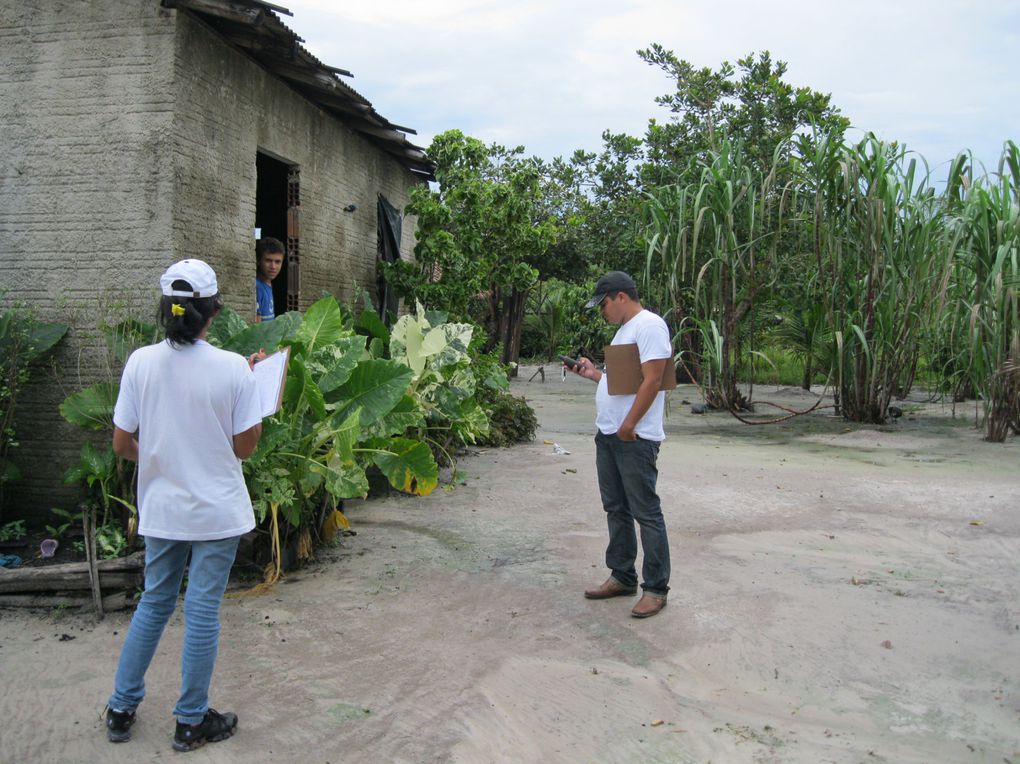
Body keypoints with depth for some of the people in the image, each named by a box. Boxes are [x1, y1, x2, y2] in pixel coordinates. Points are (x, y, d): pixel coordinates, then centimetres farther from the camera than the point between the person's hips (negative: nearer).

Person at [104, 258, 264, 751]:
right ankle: (191, 722, 23)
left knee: (154, 603, 21)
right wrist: (256, 392, 3)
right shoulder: (232, 368, -15)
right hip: (217, 510, -3)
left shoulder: (141, 362, -7)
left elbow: (122, 444, -2)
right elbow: (245, 447, -9)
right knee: (202, 611, 9)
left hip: (161, 508, 3)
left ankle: (121, 709, 32)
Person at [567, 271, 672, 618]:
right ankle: (622, 576, 26)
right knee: (616, 509, 15)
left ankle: (655, 588, 5)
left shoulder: (649, 325, -12)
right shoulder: (624, 329, 19)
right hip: (607, 434, 10)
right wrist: (593, 374, 14)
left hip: (635, 437, -10)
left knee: (645, 512, -3)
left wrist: (628, 426, -19)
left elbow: (651, 381, -19)